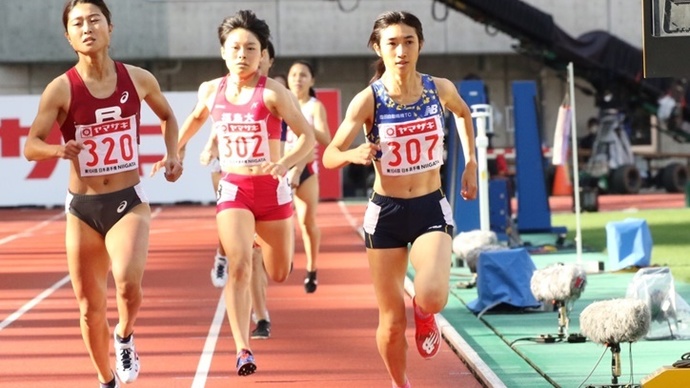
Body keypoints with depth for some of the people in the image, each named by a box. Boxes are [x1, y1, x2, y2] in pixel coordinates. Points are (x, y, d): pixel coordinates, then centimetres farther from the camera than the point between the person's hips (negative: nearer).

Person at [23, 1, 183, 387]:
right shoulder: (61, 89, -8)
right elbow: (30, 146, -8)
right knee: (91, 307, 8)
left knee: (128, 282, -27)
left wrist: (173, 154, 4)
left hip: (129, 202, 0)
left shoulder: (138, 79, -1)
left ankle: (125, 337, 7)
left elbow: (168, 116, 19)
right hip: (83, 209, 0)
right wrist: (58, 150, -28)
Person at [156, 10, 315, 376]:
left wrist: (286, 162, -33)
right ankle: (243, 350, -22)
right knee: (239, 266, -20)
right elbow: (196, 118, 22)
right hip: (233, 189, 1)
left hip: (271, 189, -1)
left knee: (279, 274, 14)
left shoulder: (272, 92, -14)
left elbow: (307, 136, -16)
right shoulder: (211, 90, -1)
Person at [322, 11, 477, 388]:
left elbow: (463, 113, 19)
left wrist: (470, 163, 14)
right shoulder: (368, 100, -13)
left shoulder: (440, 89, -5)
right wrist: (355, 154, -36)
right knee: (392, 321, 3)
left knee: (432, 296, -25)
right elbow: (330, 156, -15)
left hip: (431, 208, 1)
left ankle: (424, 316, 13)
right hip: (386, 212, -1)